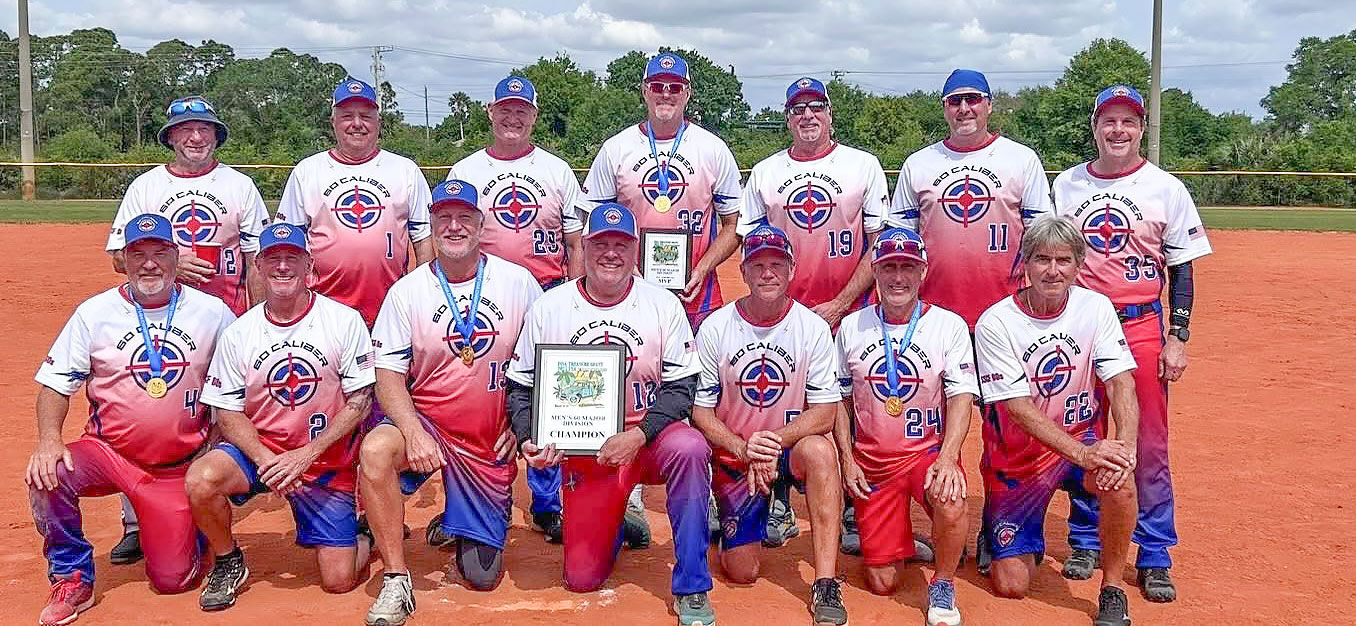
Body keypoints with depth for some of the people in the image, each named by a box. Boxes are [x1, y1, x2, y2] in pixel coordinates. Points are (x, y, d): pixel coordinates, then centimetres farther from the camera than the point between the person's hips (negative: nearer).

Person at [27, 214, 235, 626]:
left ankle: (189, 526, 32)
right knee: (47, 476, -31)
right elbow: (56, 381, -3)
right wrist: (49, 439, -20)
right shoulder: (94, 313, -2)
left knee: (173, 580, -4)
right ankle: (71, 578, -7)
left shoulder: (213, 313, -2)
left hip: (180, 466, 0)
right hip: (107, 453, 1)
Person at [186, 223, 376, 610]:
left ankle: (363, 534, 30)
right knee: (200, 480, -30)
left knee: (339, 581, -7)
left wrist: (307, 455, -17)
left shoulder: (345, 321, -9)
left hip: (327, 461, -2)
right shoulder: (239, 333, -2)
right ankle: (228, 563, 0)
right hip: (259, 451, 2)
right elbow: (227, 412, -2)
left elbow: (360, 403, -9)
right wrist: (265, 460, -18)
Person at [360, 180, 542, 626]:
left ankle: (461, 525, 36)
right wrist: (413, 431, -23)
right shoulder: (407, 291, -3)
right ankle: (396, 581, -20)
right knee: (375, 450, -36)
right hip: (427, 419, 0)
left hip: (493, 439, 0)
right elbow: (389, 376, -6)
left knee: (481, 576, -1)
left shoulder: (519, 282, -2)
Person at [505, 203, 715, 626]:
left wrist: (638, 436, -20)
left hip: (650, 437, -1)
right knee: (581, 579, -4)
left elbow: (681, 387, -5)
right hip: (583, 449, 1)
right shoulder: (549, 308, 0)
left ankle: (691, 589, -22)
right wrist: (528, 439, -13)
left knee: (690, 448, -37)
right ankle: (615, 516, 32)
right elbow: (521, 386, 6)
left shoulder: (663, 305, -3)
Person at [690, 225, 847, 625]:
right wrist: (744, 450, -23)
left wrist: (774, 442, -27)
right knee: (742, 573, -4)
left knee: (819, 448, -37)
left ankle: (826, 585, -31)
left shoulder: (813, 328, -8)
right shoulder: (715, 328, -8)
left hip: (792, 448, -1)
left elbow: (824, 411, -12)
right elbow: (700, 411, -7)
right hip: (732, 454, 1)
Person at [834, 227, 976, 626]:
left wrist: (947, 458, -26)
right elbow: (840, 399, 9)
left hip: (929, 449, -1)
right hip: (871, 459, 2)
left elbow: (961, 397, -11)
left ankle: (943, 585, -7)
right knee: (882, 583, -2)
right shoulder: (851, 327, 2)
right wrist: (847, 460, 0)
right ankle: (897, 538, 35)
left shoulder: (950, 326, -4)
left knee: (950, 501, -37)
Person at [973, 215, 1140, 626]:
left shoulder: (1096, 308, -6)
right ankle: (1009, 538, 33)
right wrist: (1081, 452, -34)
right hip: (1017, 457, -1)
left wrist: (1125, 445, -33)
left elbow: (1120, 383, -14)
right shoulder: (995, 323, -16)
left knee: (1118, 479, -34)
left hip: (1084, 442, 2)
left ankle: (1113, 590, -11)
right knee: (1011, 585, -4)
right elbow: (1019, 408, -22)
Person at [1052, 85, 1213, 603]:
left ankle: (1154, 557, 9)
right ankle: (1085, 541, 22)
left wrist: (1178, 338, -4)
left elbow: (1181, 270, 3)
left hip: (1142, 327, -1)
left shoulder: (1167, 189, 2)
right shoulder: (1065, 185, 6)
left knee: (1150, 445, -1)